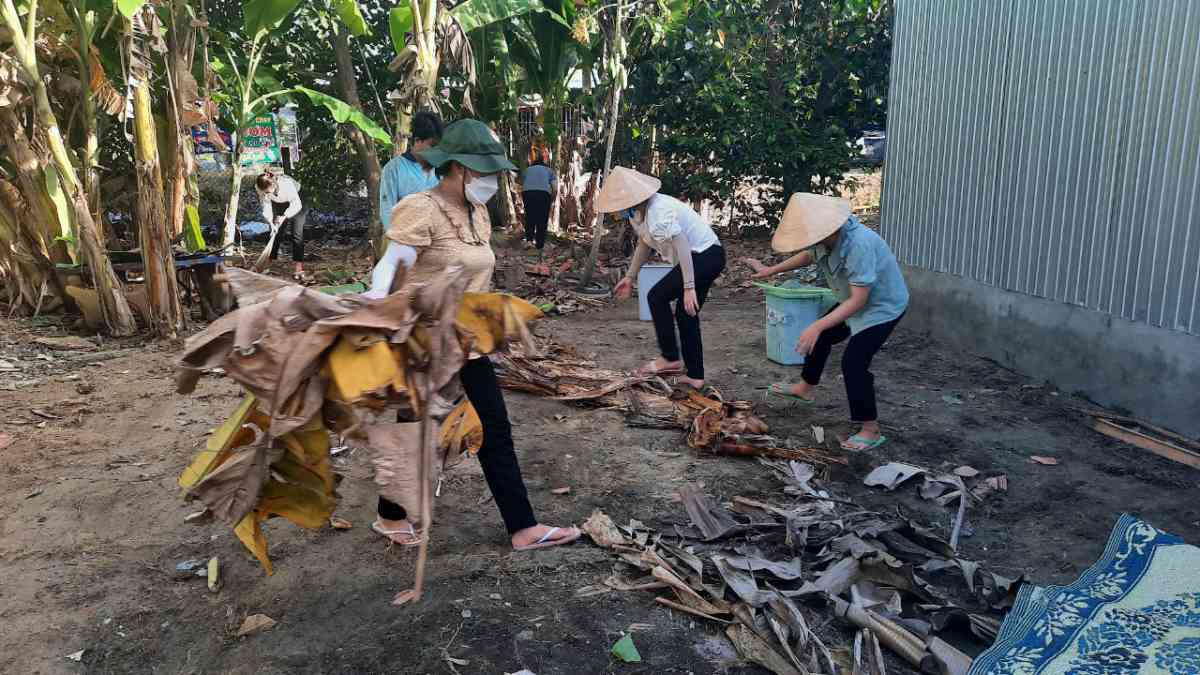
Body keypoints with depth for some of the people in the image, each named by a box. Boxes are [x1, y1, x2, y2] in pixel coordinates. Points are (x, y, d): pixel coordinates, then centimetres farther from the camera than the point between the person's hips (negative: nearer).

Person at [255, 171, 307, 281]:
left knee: (297, 234, -13)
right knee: (275, 232, 3)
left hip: (296, 204, -4)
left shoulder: (286, 183, -40)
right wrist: (270, 222, -32)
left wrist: (284, 216, -43)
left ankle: (299, 268, -17)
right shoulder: (260, 188, -26)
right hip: (278, 205, 4)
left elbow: (296, 204, -33)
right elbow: (266, 207, -18)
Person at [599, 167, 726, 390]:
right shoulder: (637, 213, 7)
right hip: (709, 257, 10)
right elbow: (644, 244, 23)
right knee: (686, 313, 12)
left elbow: (682, 247, -27)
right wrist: (630, 277, 26)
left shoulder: (658, 212, -24)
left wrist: (689, 288, -28)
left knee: (657, 297, -8)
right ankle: (695, 375, 16)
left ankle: (670, 359, -1)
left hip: (705, 255, -10)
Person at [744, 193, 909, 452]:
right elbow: (809, 255, 12)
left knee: (854, 363, -17)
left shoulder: (859, 245, -39)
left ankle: (871, 431, -6)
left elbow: (858, 300, -36)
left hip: (882, 306, -9)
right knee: (822, 337, 20)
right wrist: (771, 270, 13)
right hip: (855, 300, 9)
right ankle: (805, 388, 44)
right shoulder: (826, 237, -13)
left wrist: (817, 326, -40)